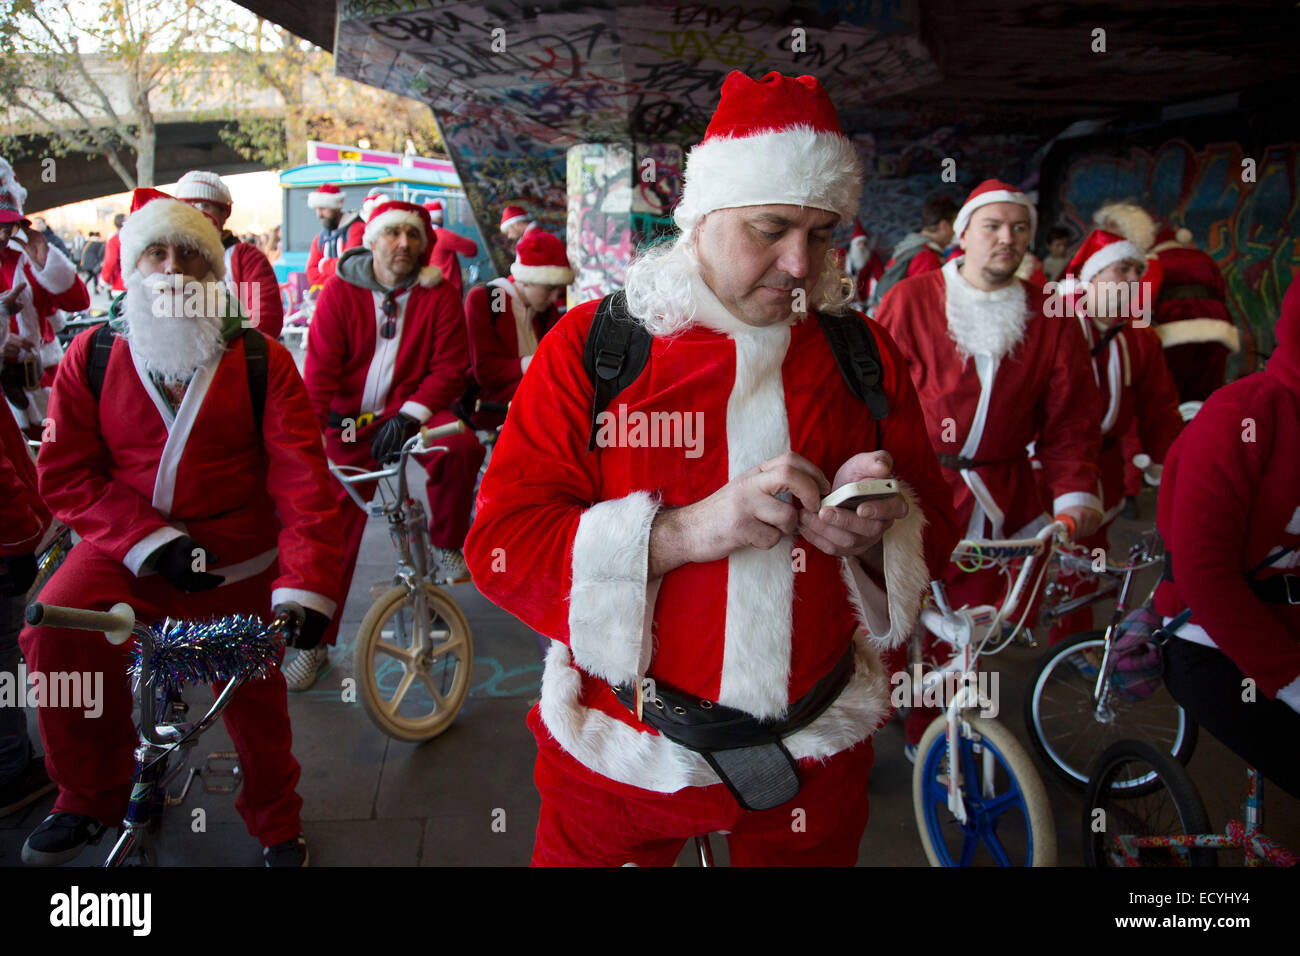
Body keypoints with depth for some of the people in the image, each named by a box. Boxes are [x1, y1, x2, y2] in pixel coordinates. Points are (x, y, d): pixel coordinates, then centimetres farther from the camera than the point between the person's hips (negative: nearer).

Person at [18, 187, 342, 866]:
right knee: (54, 633, -25)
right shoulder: (93, 355, -1)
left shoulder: (259, 358, -5)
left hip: (237, 566, 0)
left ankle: (277, 826, 38)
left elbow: (302, 478, -12)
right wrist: (151, 539, -19)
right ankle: (91, 798, 3)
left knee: (255, 702, 7)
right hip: (126, 551, 1)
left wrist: (305, 585, -23)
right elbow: (66, 473, -4)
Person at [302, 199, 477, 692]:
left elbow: (449, 368, -7)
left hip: (413, 411, 0)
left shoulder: (438, 294, -4)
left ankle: (446, 543, -5)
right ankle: (316, 641, 11)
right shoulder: (340, 291, -4)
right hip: (350, 420, 0)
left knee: (461, 446, -32)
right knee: (336, 525, -3)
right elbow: (321, 368, -7)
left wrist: (409, 414, -21)